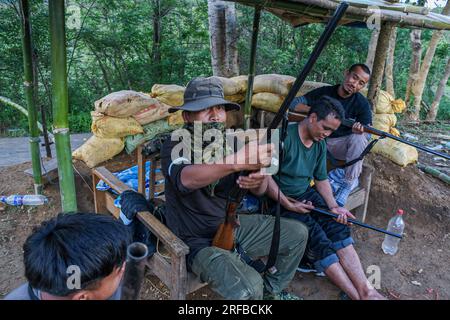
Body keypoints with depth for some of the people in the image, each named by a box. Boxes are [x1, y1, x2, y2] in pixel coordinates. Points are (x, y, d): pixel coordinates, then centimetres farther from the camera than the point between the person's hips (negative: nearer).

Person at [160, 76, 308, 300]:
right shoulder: (175, 146, -16)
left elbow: (260, 191, -3)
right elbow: (186, 178, -41)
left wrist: (258, 181, -27)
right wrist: (236, 161, -54)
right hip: (199, 241, -6)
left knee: (297, 234, 8)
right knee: (249, 289, -29)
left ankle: (272, 290, 29)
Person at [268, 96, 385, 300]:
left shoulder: (320, 144, 6)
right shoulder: (284, 136, -20)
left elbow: (321, 179, 13)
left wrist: (334, 206, -2)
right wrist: (288, 204, -18)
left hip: (307, 193, 7)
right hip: (281, 200, -7)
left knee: (338, 227, -14)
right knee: (317, 238, -21)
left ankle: (365, 290, -15)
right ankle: (357, 296, -15)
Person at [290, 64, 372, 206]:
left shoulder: (362, 103, -8)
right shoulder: (324, 92, -5)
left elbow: (368, 132, -16)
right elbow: (294, 103, -9)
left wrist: (360, 131, -42)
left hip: (341, 145, -2)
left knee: (358, 138, -34)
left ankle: (349, 181, -17)